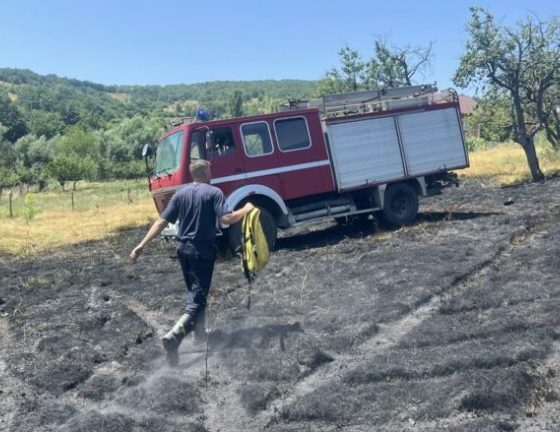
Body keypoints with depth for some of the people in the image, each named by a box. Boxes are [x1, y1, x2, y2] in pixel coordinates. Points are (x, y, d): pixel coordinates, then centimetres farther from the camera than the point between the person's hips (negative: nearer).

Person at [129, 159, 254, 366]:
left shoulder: (180, 193, 6)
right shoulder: (214, 192, -8)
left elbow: (162, 221, -1)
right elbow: (226, 219, -20)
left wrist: (141, 246, -2)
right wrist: (246, 210, -2)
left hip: (183, 248, 6)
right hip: (203, 249, -6)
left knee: (193, 291, 24)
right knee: (198, 297, -7)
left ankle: (199, 331, 38)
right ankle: (173, 336, -28)